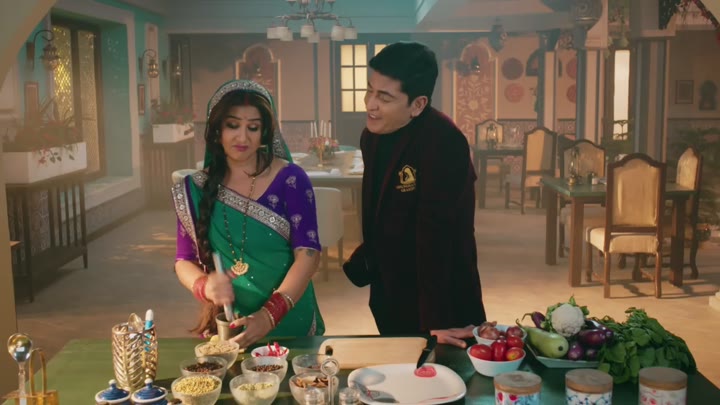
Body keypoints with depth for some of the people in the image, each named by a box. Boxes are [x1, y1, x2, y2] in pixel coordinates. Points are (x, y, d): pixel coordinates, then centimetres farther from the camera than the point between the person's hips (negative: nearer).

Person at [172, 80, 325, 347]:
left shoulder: (290, 179, -9)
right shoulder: (195, 189, -2)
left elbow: (307, 254, -16)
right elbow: (184, 261, 3)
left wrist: (269, 315, -28)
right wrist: (204, 285, -20)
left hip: (289, 321, -1)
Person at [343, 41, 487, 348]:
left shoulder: (443, 143, -26)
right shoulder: (372, 134, -2)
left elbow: (436, 236, -29)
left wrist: (438, 321, -27)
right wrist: (362, 259, 6)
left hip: (441, 301, -7)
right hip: (387, 298, 7)